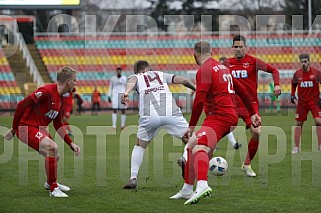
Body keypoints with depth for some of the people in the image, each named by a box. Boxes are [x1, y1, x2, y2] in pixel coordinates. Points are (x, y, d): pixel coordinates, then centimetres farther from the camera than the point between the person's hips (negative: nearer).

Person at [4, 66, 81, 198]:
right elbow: (22, 104, -24)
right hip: (26, 127, -10)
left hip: (39, 129, 10)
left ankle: (50, 183, 47)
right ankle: (53, 189, -16)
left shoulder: (60, 99, 10)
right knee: (52, 148, -27)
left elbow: (58, 125, 19)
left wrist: (71, 143, 12)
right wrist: (14, 129, -18)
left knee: (53, 156, 18)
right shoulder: (47, 91, -21)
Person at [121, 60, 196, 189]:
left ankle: (133, 178, 8)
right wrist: (197, 89, 39)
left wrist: (126, 93, -21)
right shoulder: (161, 75, 31)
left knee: (139, 146, 22)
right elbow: (183, 80, 23)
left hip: (149, 116, 0)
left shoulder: (136, 77, 24)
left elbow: (132, 81, -2)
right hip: (171, 113, 0)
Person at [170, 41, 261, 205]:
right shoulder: (222, 67, 21)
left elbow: (199, 102, -16)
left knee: (199, 149, -29)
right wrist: (252, 114, 33)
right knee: (192, 145, 21)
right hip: (231, 116, 10)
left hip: (218, 116, -10)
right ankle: (187, 190, 27)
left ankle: (202, 185, -55)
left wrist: (191, 127, -12)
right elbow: (242, 91, 27)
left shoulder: (204, 70, -7)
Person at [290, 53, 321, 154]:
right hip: (302, 102, 2)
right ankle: (296, 147, 12)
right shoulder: (297, 73, 0)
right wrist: (292, 96, 4)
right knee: (299, 123, 3)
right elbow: (293, 85, 16)